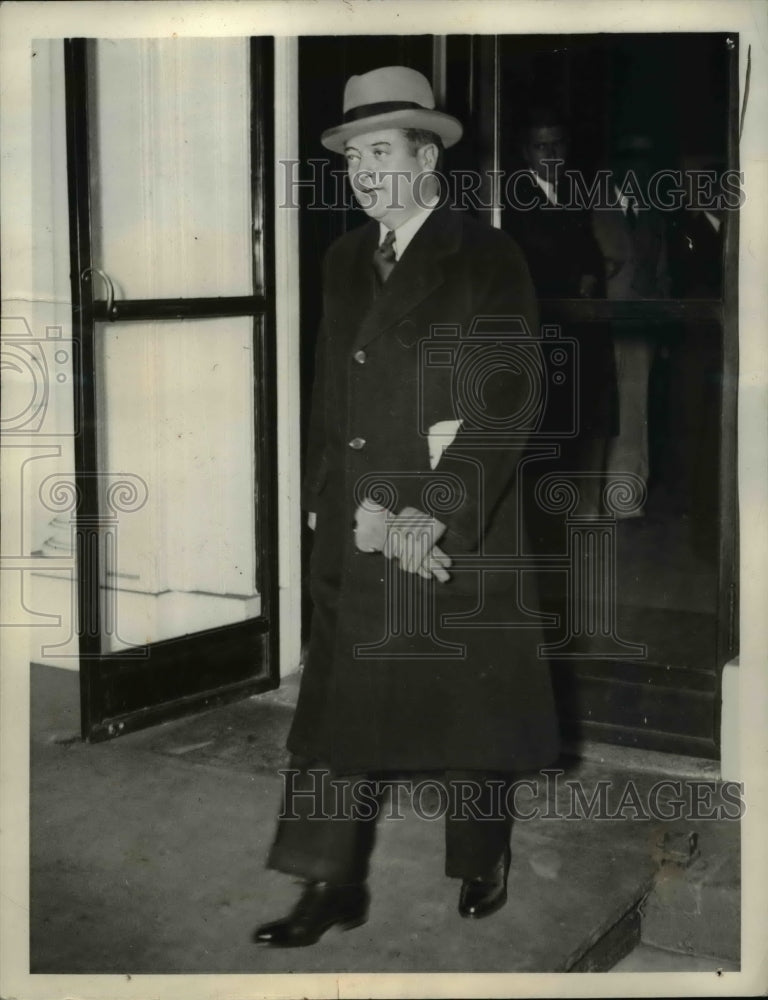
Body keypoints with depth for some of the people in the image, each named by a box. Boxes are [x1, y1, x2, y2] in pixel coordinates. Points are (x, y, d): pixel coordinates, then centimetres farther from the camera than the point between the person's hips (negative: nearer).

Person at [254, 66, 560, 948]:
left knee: (470, 706, 9)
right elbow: (329, 395, 9)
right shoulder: (343, 259, 10)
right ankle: (331, 887, 13)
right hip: (352, 528, 5)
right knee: (336, 703, 3)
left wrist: (435, 513, -18)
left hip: (460, 528, -4)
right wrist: (361, 507, -3)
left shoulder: (489, 261, -6)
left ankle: (482, 866, 30)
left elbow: (503, 405, -12)